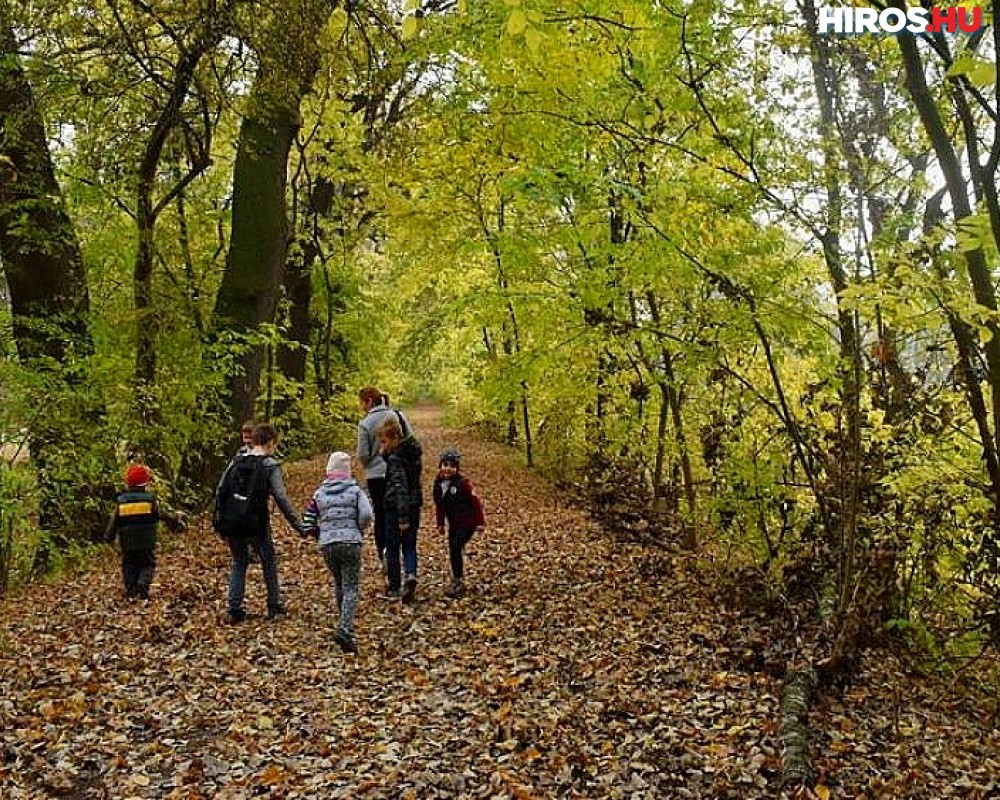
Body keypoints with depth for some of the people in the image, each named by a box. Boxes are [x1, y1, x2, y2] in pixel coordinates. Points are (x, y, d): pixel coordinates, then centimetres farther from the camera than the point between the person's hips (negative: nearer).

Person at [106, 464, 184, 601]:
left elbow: (114, 522, 6)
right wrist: (177, 519, 18)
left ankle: (130, 590, 9)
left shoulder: (121, 501, 0)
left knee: (129, 567, 15)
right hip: (147, 543, -2)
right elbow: (164, 514, 1)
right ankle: (143, 584, -13)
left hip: (127, 544, 2)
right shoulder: (151, 499, -6)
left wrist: (109, 537, 21)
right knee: (147, 565, 11)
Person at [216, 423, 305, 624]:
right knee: (269, 562, 16)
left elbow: (219, 491, 8)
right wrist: (298, 525, -9)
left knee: (238, 562, 20)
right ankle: (274, 606, 22)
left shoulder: (236, 461, 9)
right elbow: (281, 499, -12)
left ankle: (235, 609, 14)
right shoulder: (270, 466, -6)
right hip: (256, 524, -4)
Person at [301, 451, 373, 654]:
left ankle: (346, 626, 32)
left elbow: (307, 524, 7)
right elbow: (366, 515, -12)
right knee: (351, 588, -1)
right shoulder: (354, 490, 0)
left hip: (327, 546, 3)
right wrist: (357, 530, 6)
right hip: (350, 544, -3)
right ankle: (345, 630, -17)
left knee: (338, 584, 21)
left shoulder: (319, 494, 9)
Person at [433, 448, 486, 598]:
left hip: (467, 522, -7)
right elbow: (439, 505, 13)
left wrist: (480, 522, -12)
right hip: (453, 523, 7)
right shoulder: (438, 483, 2)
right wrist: (440, 524, 15)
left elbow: (476, 501, -14)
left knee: (456, 548, -15)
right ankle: (456, 581, 22)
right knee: (453, 550, 9)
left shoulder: (463, 482, -17)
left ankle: (459, 582, -5)